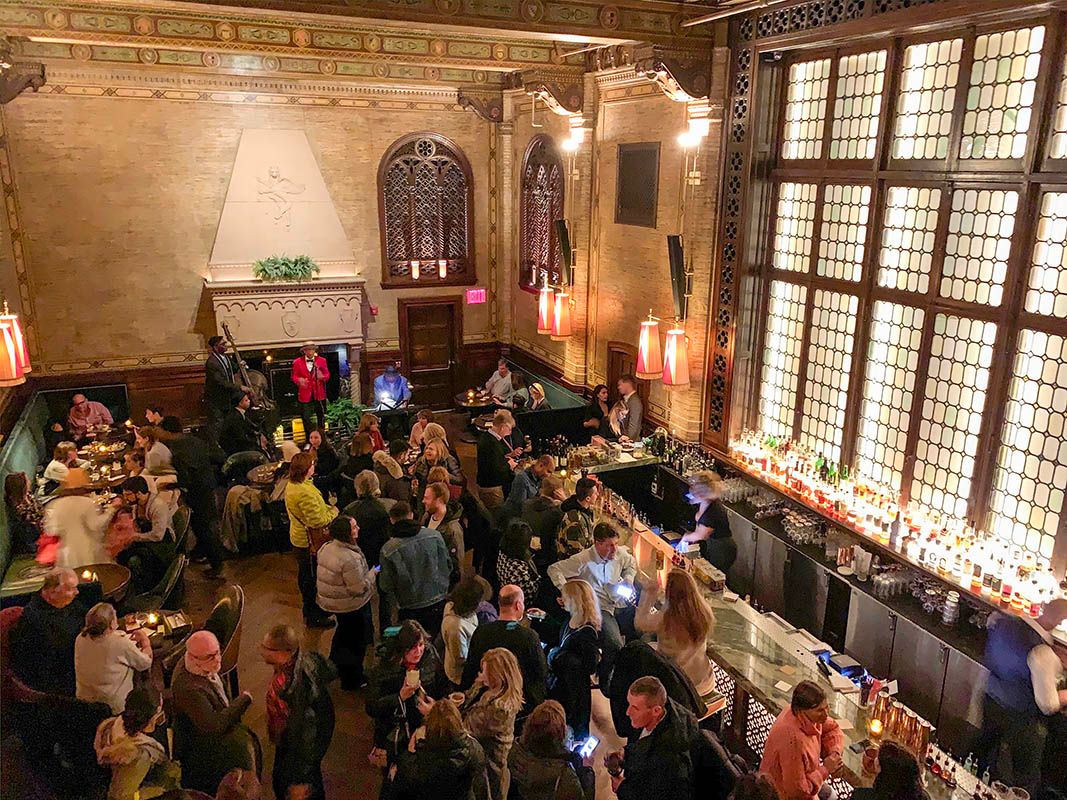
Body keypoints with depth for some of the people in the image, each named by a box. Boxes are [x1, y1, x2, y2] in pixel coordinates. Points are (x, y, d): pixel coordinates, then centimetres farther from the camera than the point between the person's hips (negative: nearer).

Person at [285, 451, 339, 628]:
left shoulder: (291, 485, 0)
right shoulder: (305, 492, -32)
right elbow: (317, 521, -31)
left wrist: (327, 508, 2)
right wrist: (334, 511, -15)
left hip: (298, 538, 10)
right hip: (310, 541, -10)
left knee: (304, 574, 24)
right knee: (313, 579, 5)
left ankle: (309, 608, 42)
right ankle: (314, 617, 18)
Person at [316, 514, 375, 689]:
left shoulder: (326, 548, -7)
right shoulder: (350, 558, -34)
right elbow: (359, 588, -28)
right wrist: (372, 574, -12)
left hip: (330, 601, 8)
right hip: (352, 606, -8)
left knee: (343, 635, 31)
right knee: (356, 642, 13)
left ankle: (335, 665, 50)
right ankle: (352, 679, 30)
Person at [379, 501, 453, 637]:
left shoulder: (388, 550, -17)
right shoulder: (434, 535, -11)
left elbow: (386, 586, -9)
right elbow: (448, 566, -1)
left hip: (410, 609, -2)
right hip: (438, 604, 2)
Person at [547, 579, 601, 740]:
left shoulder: (588, 631, -22)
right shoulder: (570, 622, 2)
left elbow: (590, 666, -23)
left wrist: (559, 657, -20)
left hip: (574, 691, -8)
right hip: (558, 683, 8)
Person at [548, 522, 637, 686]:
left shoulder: (620, 553, 1)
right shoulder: (583, 560, -16)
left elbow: (632, 564, 26)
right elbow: (553, 569, -11)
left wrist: (628, 580, 8)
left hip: (620, 604, 6)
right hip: (599, 609, -6)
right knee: (615, 645, -27)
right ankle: (605, 682, 0)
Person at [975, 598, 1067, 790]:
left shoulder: (1004, 622, -14)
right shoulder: (1042, 652, -34)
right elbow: (1048, 705, -24)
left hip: (991, 701, 7)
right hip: (1021, 720, -7)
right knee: (1026, 778, 17)